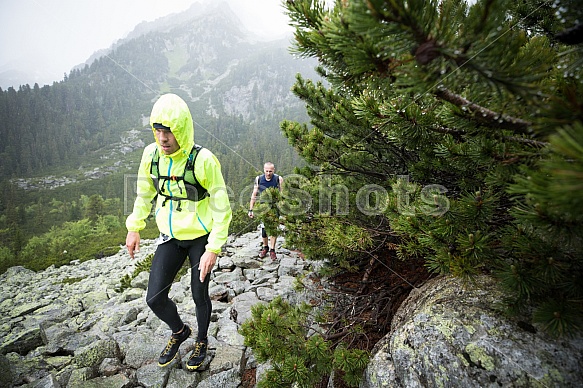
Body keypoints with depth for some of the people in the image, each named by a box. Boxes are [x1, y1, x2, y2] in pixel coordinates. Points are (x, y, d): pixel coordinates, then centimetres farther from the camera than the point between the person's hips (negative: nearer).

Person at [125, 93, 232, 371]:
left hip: (201, 238, -4)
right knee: (155, 298, 4)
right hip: (170, 237, 4)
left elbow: (222, 208, -18)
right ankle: (179, 332, 37)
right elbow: (144, 193, 11)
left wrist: (213, 249, -19)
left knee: (199, 296, 11)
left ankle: (201, 342, 41)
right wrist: (134, 228, 11)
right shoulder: (151, 154, -7)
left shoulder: (203, 160, -23)